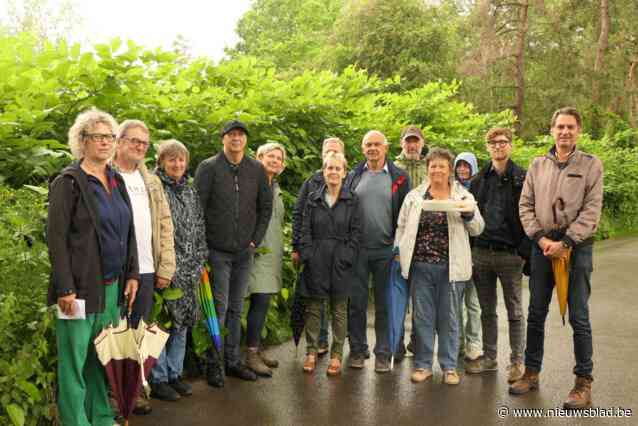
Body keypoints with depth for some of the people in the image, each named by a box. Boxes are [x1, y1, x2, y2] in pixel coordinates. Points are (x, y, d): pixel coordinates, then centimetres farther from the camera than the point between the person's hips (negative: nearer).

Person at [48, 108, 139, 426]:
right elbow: (55, 236, -11)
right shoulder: (69, 181, -7)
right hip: (81, 286, -6)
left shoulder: (117, 181, 12)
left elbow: (128, 231, 15)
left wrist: (132, 274, 9)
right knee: (74, 358, 3)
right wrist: (65, 287, -16)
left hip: (113, 286, 6)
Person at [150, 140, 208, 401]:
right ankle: (158, 379, 14)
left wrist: (201, 261, 12)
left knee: (182, 321, 13)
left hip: (188, 270, 7)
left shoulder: (189, 191, 14)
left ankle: (174, 374, 26)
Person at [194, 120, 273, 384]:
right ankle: (213, 363, 10)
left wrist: (256, 239, 3)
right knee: (219, 307, -2)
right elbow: (197, 208, -7)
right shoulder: (208, 168, -5)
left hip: (245, 252, 4)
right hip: (217, 250, -4)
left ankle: (232, 360, 23)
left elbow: (266, 206, 10)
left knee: (236, 308, 12)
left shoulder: (257, 170, 6)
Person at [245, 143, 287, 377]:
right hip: (256, 250, -8)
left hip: (273, 251, 8)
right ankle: (251, 355, -3)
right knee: (260, 301, -11)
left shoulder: (275, 188, 18)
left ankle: (257, 349, 19)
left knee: (262, 302, 11)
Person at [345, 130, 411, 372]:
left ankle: (383, 354, 16)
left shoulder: (399, 177, 3)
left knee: (384, 304, 6)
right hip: (357, 248, 2)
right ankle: (357, 350, 19)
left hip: (386, 250, -1)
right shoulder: (353, 176, 9)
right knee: (356, 302, 7)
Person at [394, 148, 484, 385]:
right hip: (420, 265, 1)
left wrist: (468, 213, -13)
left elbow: (477, 229, 5)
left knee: (449, 317, 7)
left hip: (450, 267, -1)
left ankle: (449, 366, 19)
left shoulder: (463, 196, 5)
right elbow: (402, 227, 13)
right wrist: (399, 251, 2)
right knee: (423, 316, 7)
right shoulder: (414, 196, 9)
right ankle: (423, 364, 19)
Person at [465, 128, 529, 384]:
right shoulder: (479, 180, 10)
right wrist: (469, 248, 4)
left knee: (514, 312, 7)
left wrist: (525, 250, -14)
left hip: (510, 255, -4)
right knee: (487, 310, 14)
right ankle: (489, 357, 26)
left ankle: (517, 361, 18)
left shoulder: (522, 179, -3)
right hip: (481, 253, 4)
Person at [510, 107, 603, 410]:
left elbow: (591, 210, -8)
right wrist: (541, 238, -8)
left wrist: (565, 243, -16)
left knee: (579, 317, 0)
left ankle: (584, 382, 12)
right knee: (536, 314, 10)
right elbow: (526, 205, 6)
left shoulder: (591, 165, 0)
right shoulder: (538, 165, 10)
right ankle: (531, 373, 23)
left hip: (576, 246, -3)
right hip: (542, 245, 4)